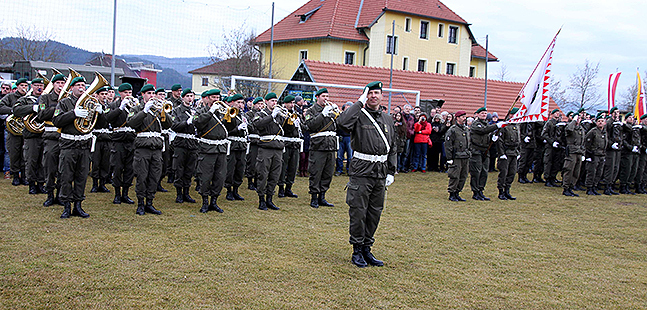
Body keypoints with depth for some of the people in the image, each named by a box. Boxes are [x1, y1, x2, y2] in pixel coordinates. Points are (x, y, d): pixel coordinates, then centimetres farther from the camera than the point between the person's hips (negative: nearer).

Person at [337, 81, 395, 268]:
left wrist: (391, 172, 11)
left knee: (375, 213, 11)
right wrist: (360, 103, -19)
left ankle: (367, 249, 23)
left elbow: (392, 148, 18)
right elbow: (343, 123, -27)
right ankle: (357, 251, 12)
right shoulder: (359, 116, -3)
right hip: (361, 171, -5)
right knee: (358, 212, -1)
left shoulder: (388, 119, 14)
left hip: (381, 174, 6)